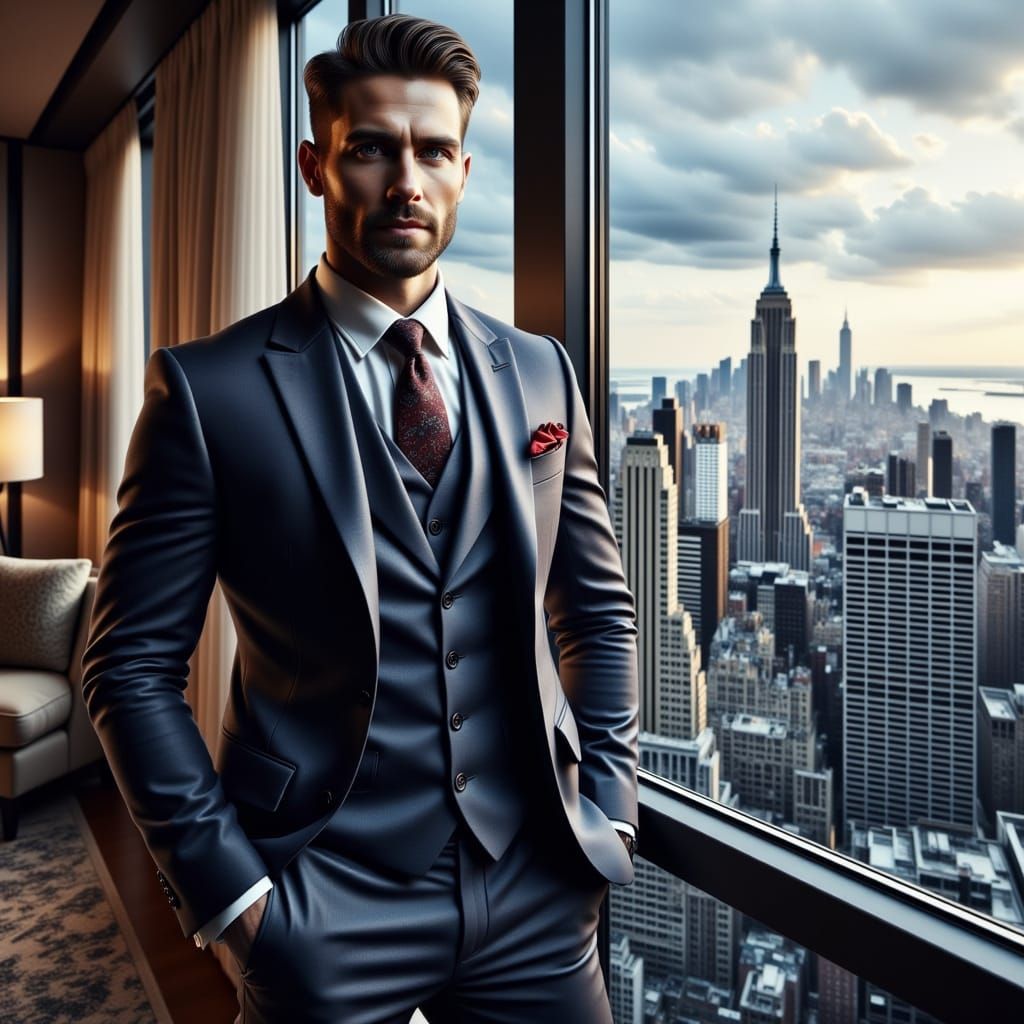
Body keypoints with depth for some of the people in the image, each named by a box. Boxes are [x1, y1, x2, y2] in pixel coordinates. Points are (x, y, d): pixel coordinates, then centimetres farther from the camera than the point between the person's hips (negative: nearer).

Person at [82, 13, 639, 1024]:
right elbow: (132, 664, -7)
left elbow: (600, 610, 7)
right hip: (326, 912, -2)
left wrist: (608, 809, 2)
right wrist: (228, 888, -10)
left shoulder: (539, 372, 1)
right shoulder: (207, 388, -10)